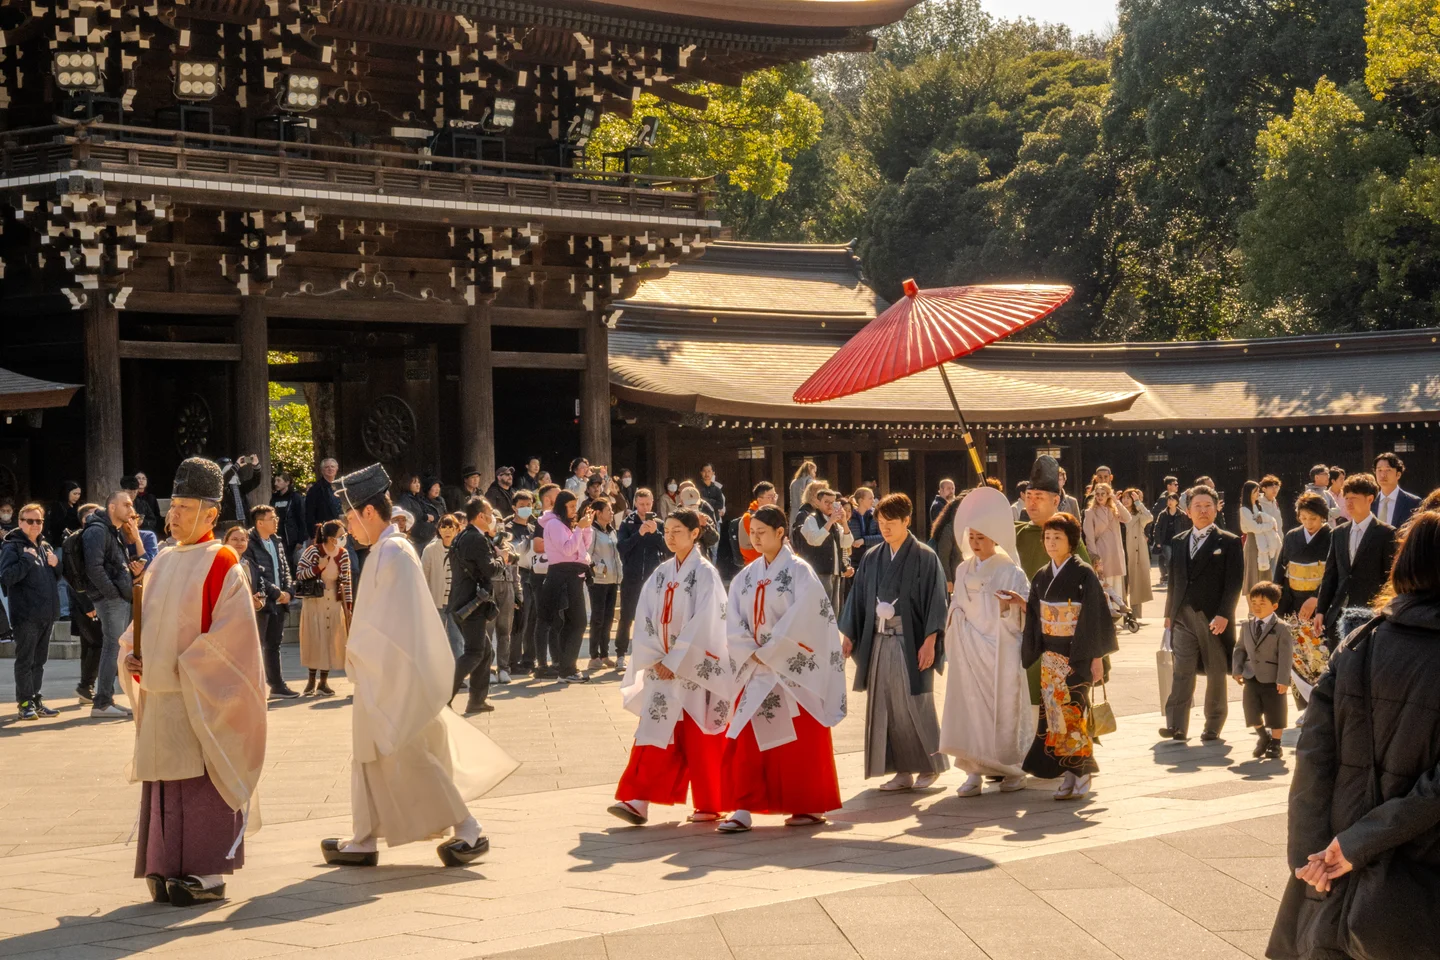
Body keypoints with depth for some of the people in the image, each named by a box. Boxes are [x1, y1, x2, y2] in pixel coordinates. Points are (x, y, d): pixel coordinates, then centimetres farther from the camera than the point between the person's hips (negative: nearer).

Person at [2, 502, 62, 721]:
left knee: (39, 660, 13)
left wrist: (56, 564, 5)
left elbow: (57, 576, 25)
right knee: (25, 660, -4)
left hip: (47, 614, 7)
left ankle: (36, 700, 19)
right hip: (25, 615, -7)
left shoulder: (45, 546, 17)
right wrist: (27, 560, -20)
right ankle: (25, 703, -2)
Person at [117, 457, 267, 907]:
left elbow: (232, 631, -13)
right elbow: (143, 621, 21)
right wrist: (131, 653, 1)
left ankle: (209, 874, 0)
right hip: (159, 696, 7)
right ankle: (169, 871, 14)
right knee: (164, 785, 8)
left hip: (201, 697, -7)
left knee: (200, 783, -5)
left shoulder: (222, 565, -7)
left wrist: (184, 667, -15)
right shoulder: (163, 563, 14)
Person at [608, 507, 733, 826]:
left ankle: (709, 804, 11)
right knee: (654, 731, -3)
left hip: (696, 667, -5)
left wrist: (674, 662, -15)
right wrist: (655, 659, -5)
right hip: (663, 666, 5)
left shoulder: (705, 574, -7)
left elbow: (702, 624, -14)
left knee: (699, 739, 0)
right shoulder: (661, 575, 10)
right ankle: (638, 801, -8)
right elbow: (645, 619, 7)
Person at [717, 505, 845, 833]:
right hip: (757, 670, 5)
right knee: (745, 738, -3)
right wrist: (752, 653, -8)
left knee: (801, 738, 0)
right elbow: (734, 623, 6)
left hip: (794, 668, -5)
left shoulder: (799, 572, -6)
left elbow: (801, 620, -14)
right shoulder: (747, 576, 10)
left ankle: (812, 806, 11)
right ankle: (743, 809, -4)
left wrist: (768, 651, -12)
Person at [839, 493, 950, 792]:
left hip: (910, 641, -5)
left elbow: (935, 600, -8)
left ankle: (930, 766, 13)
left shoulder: (924, 557, -5)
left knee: (914, 705, -3)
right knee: (884, 707, 3)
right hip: (879, 641, 5)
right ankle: (903, 770, 9)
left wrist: (929, 641, -15)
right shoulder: (872, 559, 10)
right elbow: (858, 598, 15)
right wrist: (848, 635, 9)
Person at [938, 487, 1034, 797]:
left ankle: (1013, 769, 9)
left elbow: (1030, 607, -9)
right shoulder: (964, 570, 12)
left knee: (1003, 707, -2)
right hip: (968, 650, 4)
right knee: (969, 705, -2)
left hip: (1000, 649, -4)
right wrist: (953, 645, 10)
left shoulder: (1010, 571, -3)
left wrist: (1019, 600, -30)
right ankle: (975, 771, 0)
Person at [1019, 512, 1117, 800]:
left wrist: (1097, 658, -12)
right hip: (1050, 656, 5)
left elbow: (1096, 617, -9)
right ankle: (1069, 772, 9)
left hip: (1077, 655, -5)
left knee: (1073, 711, -8)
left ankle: (1080, 776, 1)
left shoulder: (1083, 574, -8)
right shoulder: (1041, 577, 9)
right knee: (1054, 712, 2)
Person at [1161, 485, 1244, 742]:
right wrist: (1169, 613, 11)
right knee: (1182, 671, -6)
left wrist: (1223, 615, -16)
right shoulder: (1178, 543, 14)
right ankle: (1177, 726, -11)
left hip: (1215, 618, -3)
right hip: (1183, 616, 3)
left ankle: (1213, 727, 13)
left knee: (1216, 674, 5)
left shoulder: (1229, 542, 0)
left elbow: (1234, 582, -6)